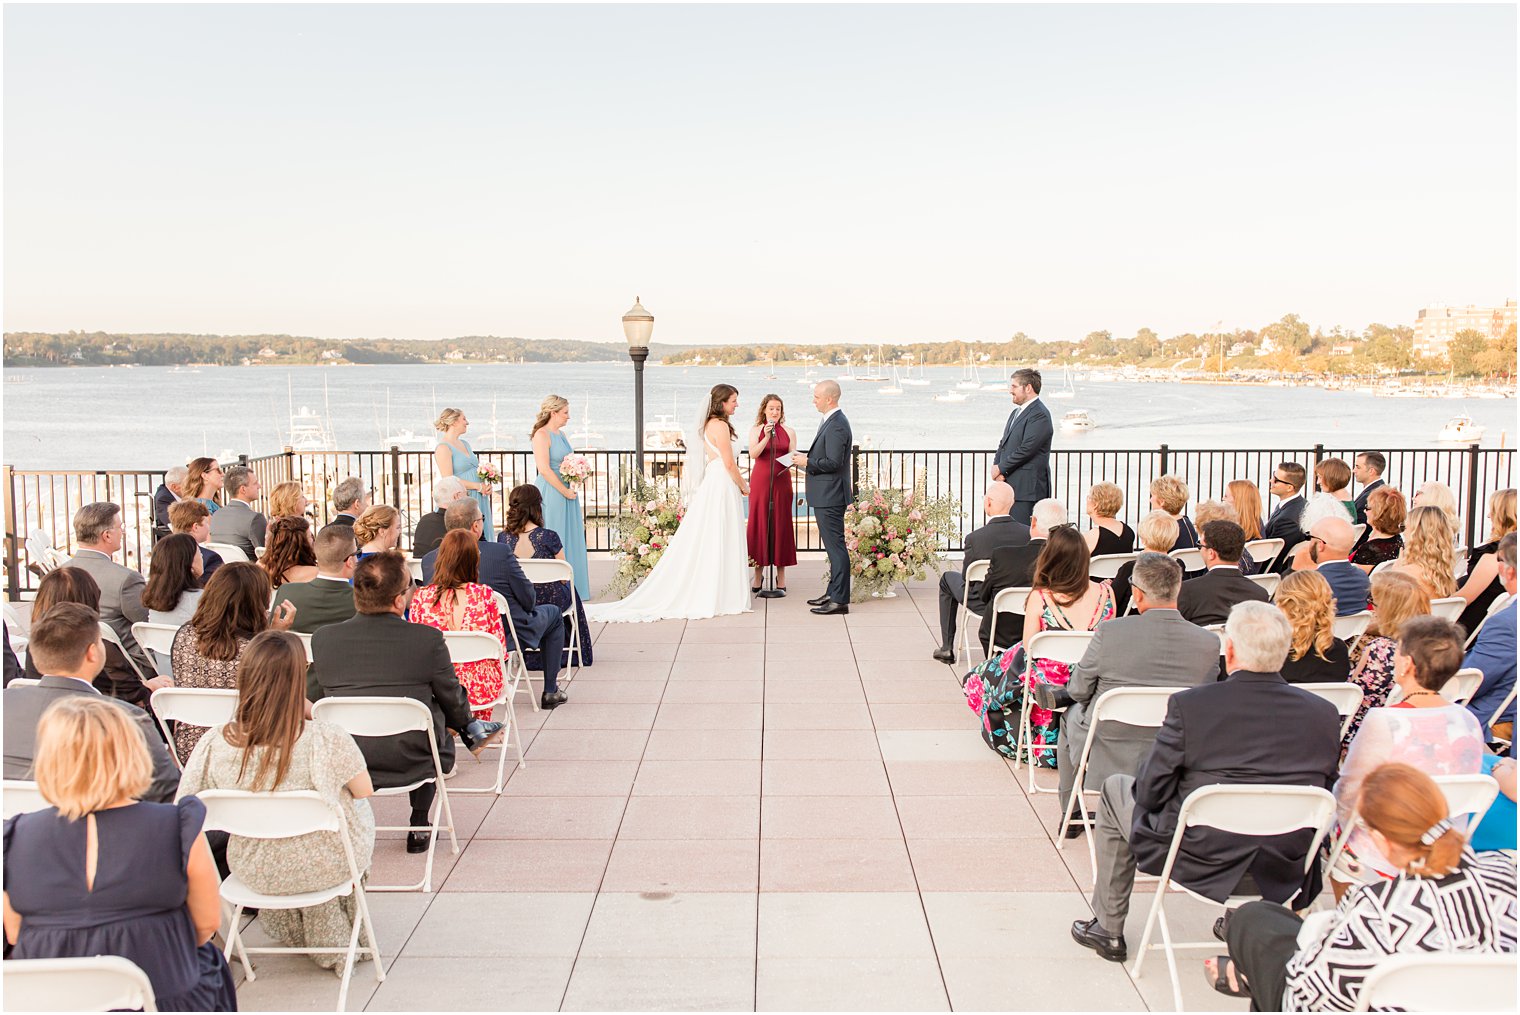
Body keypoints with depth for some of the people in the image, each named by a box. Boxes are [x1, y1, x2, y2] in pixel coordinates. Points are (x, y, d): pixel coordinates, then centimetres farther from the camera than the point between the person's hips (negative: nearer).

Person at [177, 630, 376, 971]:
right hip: (325, 867, -3)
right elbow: (365, 793, -10)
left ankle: (295, 932, 54)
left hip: (255, 872, 3)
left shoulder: (215, 743, -20)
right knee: (358, 809, 30)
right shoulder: (326, 739, -27)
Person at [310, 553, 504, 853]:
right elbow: (452, 701, -1)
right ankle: (419, 828, 32)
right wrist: (468, 726, 24)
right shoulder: (427, 639, -16)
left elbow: (327, 695, 9)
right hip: (411, 764, -3)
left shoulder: (322, 638, -7)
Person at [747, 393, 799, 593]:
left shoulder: (789, 432, 10)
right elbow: (753, 454, -8)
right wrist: (766, 437, -20)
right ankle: (758, 573, 8)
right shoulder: (756, 430, 6)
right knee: (759, 522, 0)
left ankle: (781, 575, 8)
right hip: (760, 480, -1)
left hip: (782, 481, 1)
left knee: (781, 523, 2)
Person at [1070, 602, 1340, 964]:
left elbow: (1150, 793, -11)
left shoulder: (1190, 704, -18)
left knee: (1116, 789, 22)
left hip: (1200, 862, -3)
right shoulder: (1324, 713, -8)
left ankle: (1108, 930, 32)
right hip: (1286, 874, 4)